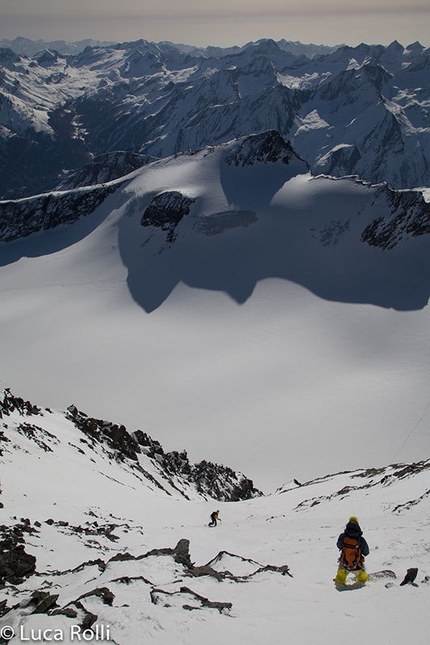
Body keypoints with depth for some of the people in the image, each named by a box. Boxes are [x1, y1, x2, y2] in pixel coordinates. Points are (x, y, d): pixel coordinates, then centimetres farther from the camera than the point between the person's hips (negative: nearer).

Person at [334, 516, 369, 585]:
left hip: (344, 565, 1)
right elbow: (366, 553, -8)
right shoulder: (361, 540, -24)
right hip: (357, 567, -1)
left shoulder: (342, 537, -20)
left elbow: (338, 545, 1)